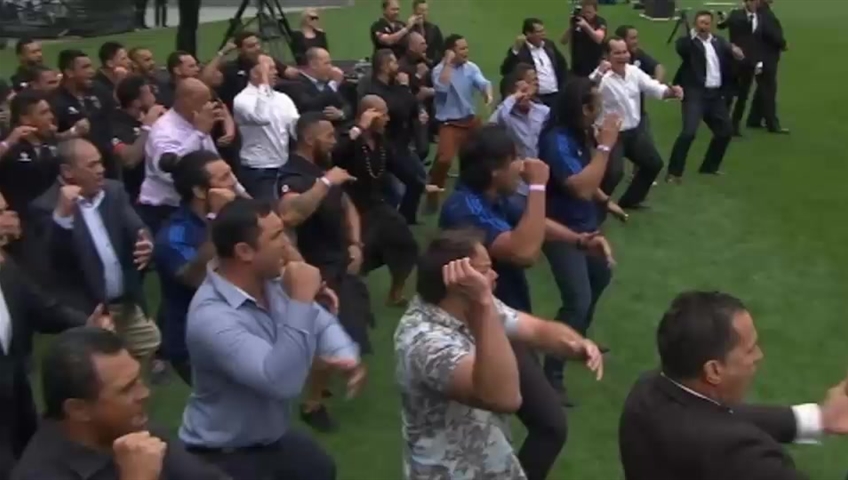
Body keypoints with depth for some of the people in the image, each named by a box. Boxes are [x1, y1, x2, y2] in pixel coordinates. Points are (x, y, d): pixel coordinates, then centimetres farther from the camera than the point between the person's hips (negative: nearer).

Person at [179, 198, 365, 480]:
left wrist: (348, 358, -18)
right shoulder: (212, 316, -33)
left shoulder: (269, 283, -7)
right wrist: (300, 300, -39)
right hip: (223, 455, -8)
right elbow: (282, 383, -39)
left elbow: (322, 323, 4)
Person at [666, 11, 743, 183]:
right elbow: (680, 47, -25)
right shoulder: (689, 42, -5)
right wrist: (693, 34, -36)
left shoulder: (719, 42, 12)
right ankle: (674, 172, -10)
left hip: (715, 94, 7)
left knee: (725, 130, 16)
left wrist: (736, 52, -13)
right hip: (695, 94, -7)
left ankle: (709, 166, 33)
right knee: (688, 132, -20)